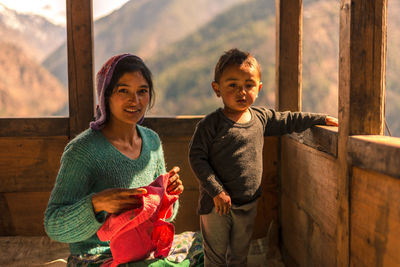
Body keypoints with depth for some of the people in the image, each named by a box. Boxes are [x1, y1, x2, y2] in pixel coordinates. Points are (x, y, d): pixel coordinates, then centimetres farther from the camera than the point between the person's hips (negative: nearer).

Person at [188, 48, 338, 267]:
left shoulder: (261, 117, 2)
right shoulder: (210, 125, -14)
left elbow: (289, 120, 16)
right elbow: (197, 158, -15)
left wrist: (321, 118, 14)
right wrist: (216, 191, -19)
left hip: (248, 204, 5)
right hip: (216, 204, -4)